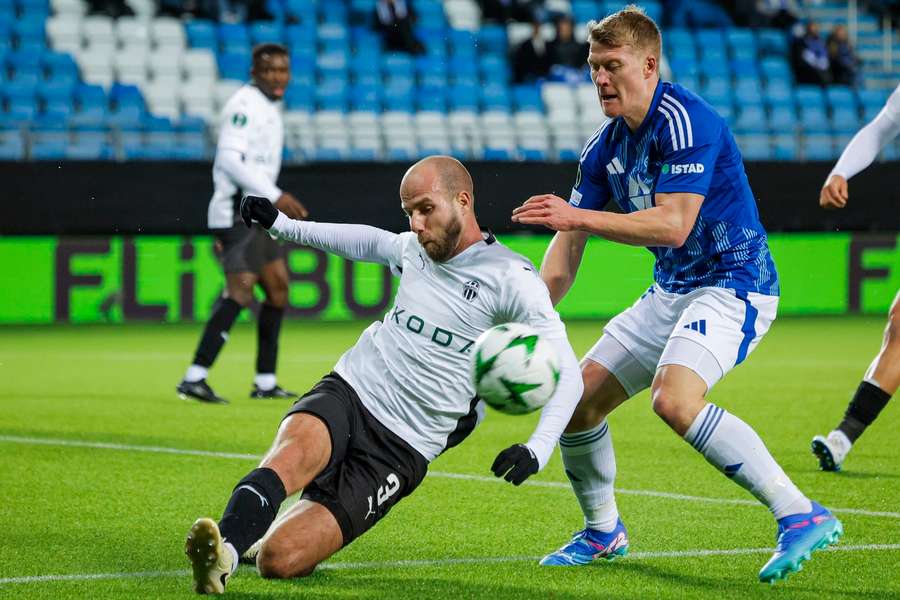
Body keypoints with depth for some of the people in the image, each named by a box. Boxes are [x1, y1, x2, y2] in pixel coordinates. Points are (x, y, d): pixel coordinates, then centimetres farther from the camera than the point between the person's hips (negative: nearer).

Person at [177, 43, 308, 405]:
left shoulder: (268, 107, 20)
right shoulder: (245, 104, -11)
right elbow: (229, 158, -22)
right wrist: (275, 196, -25)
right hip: (238, 212, -10)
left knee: (278, 287, 12)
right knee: (241, 291, -18)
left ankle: (265, 382, 16)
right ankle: (194, 378, -21)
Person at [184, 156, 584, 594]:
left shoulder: (510, 278, -6)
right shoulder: (414, 249, 13)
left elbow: (566, 372, -8)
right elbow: (369, 241, 37)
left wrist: (537, 449, -23)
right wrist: (282, 226, 37)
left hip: (400, 450, -3)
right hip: (346, 393, 3)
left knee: (280, 559, -25)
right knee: (297, 447, -38)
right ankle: (224, 548, -54)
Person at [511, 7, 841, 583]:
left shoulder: (683, 121, -20)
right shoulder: (606, 145, 8)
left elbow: (673, 225, -28)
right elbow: (571, 240, 11)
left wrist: (578, 217, -30)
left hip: (734, 286, -9)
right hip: (671, 291, 9)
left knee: (675, 398, -32)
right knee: (579, 399, 5)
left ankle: (802, 516, -28)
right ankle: (603, 532, 27)